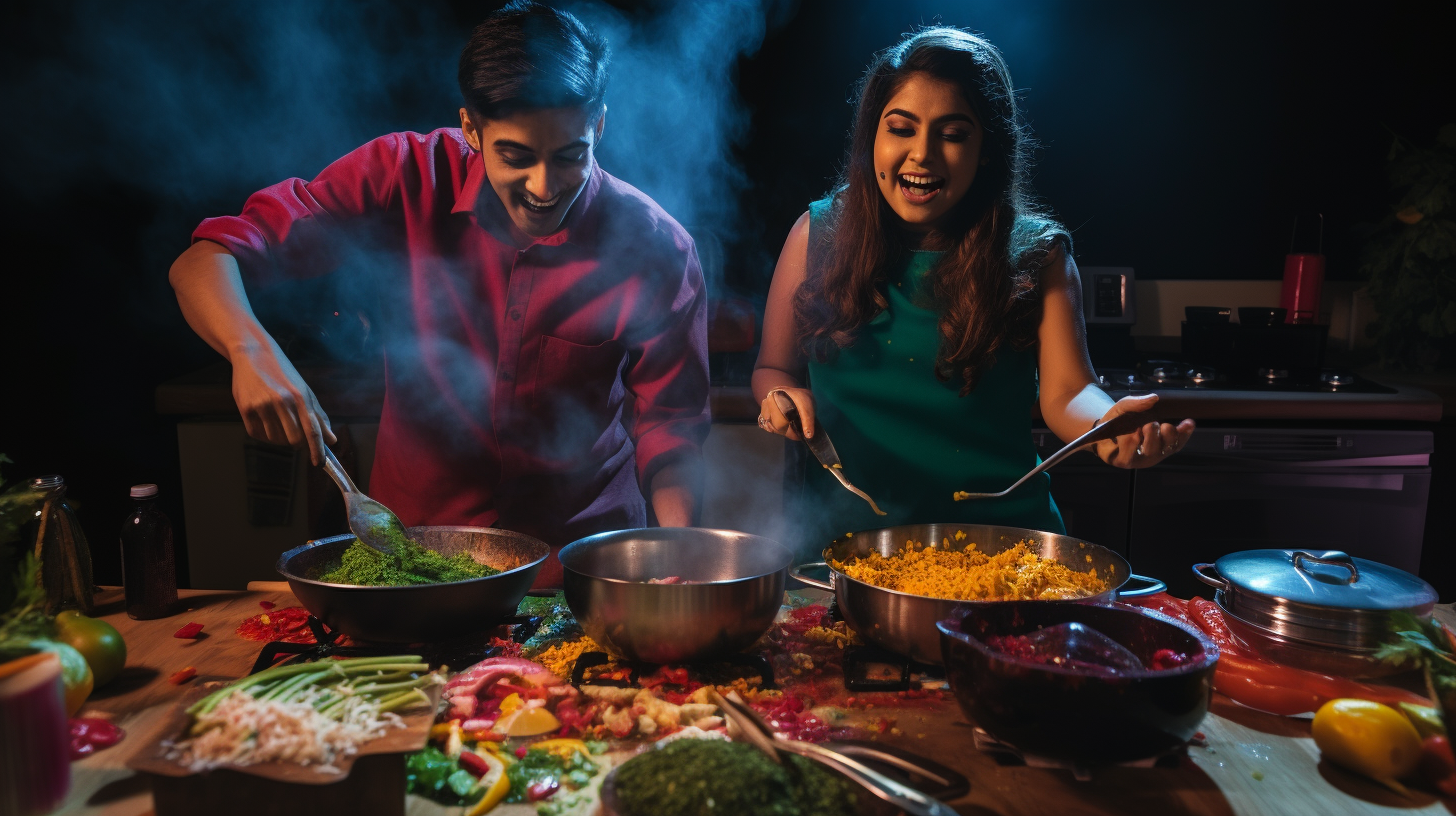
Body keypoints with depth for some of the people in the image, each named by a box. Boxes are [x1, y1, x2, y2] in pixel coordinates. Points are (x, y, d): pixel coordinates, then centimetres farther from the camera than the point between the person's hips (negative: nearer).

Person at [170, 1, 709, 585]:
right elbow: (206, 258, -9)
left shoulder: (658, 251, -12)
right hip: (413, 539, 1)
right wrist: (252, 349, -31)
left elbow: (669, 424, -6)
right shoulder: (408, 178, -11)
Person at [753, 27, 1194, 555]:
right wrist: (783, 396, -11)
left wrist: (1111, 424, -29)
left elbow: (1066, 393, -7)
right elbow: (772, 368, 12)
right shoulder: (818, 234, 4)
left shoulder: (1037, 254, 2)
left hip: (997, 533, 0)